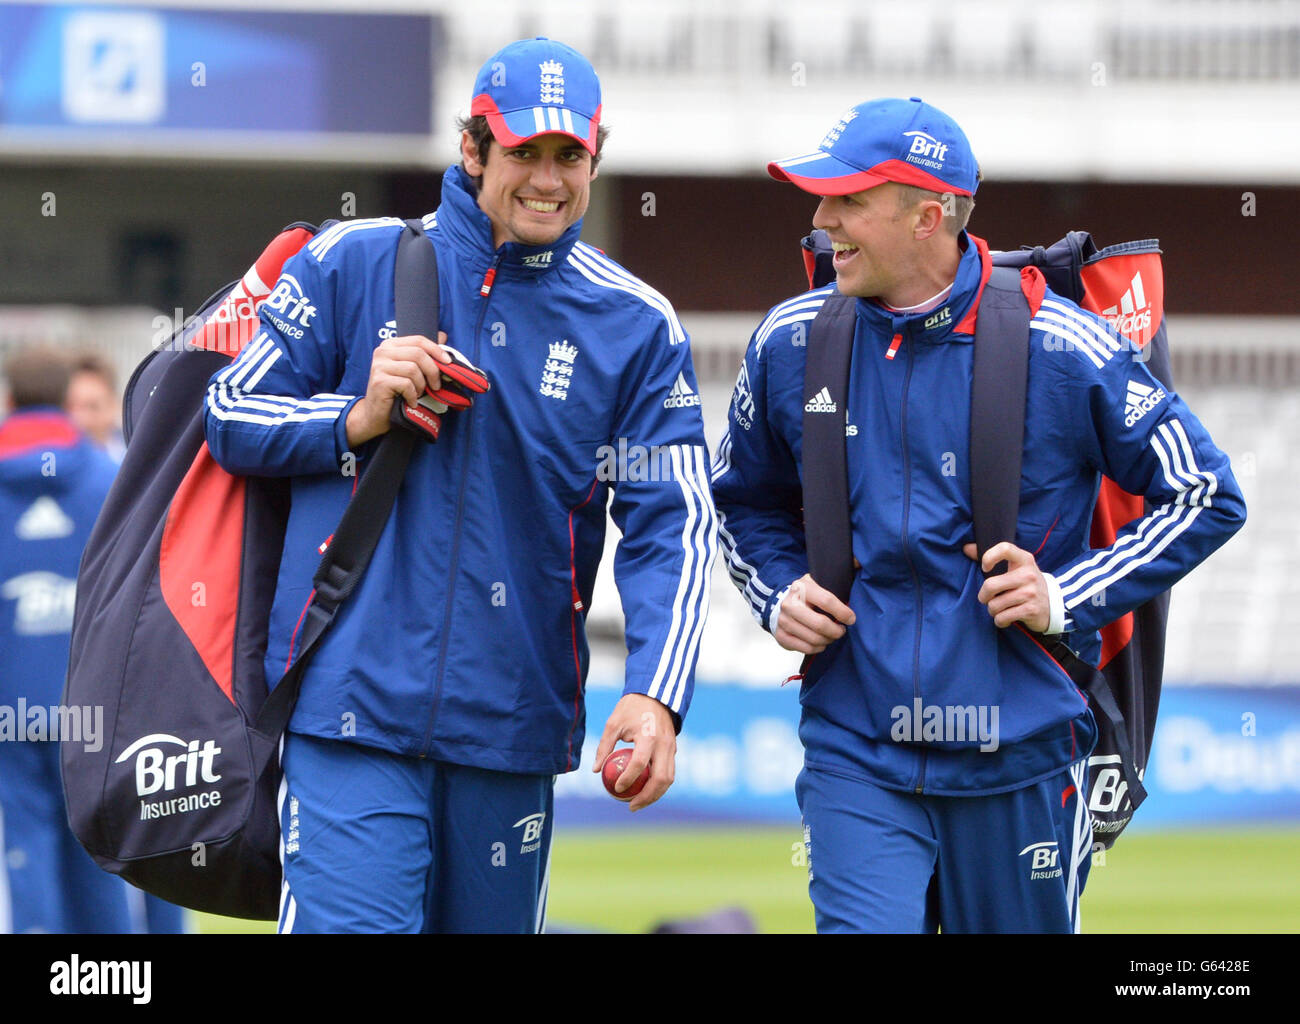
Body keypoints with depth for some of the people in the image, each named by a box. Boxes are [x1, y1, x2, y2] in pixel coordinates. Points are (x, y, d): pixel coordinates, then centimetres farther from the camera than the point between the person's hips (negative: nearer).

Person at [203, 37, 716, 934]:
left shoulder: (637, 326, 5)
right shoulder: (354, 264, 4)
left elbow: (673, 526, -1)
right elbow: (232, 416, 10)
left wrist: (656, 695, -17)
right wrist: (359, 420, -10)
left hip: (515, 724, 2)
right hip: (353, 707, -2)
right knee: (348, 923, -16)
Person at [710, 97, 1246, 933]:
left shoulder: (1065, 350, -8)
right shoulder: (792, 342, 3)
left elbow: (1208, 498, -1)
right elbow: (746, 500, 22)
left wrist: (1069, 597, -10)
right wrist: (779, 593, 2)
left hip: (1020, 763, -1)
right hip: (855, 755, 1)